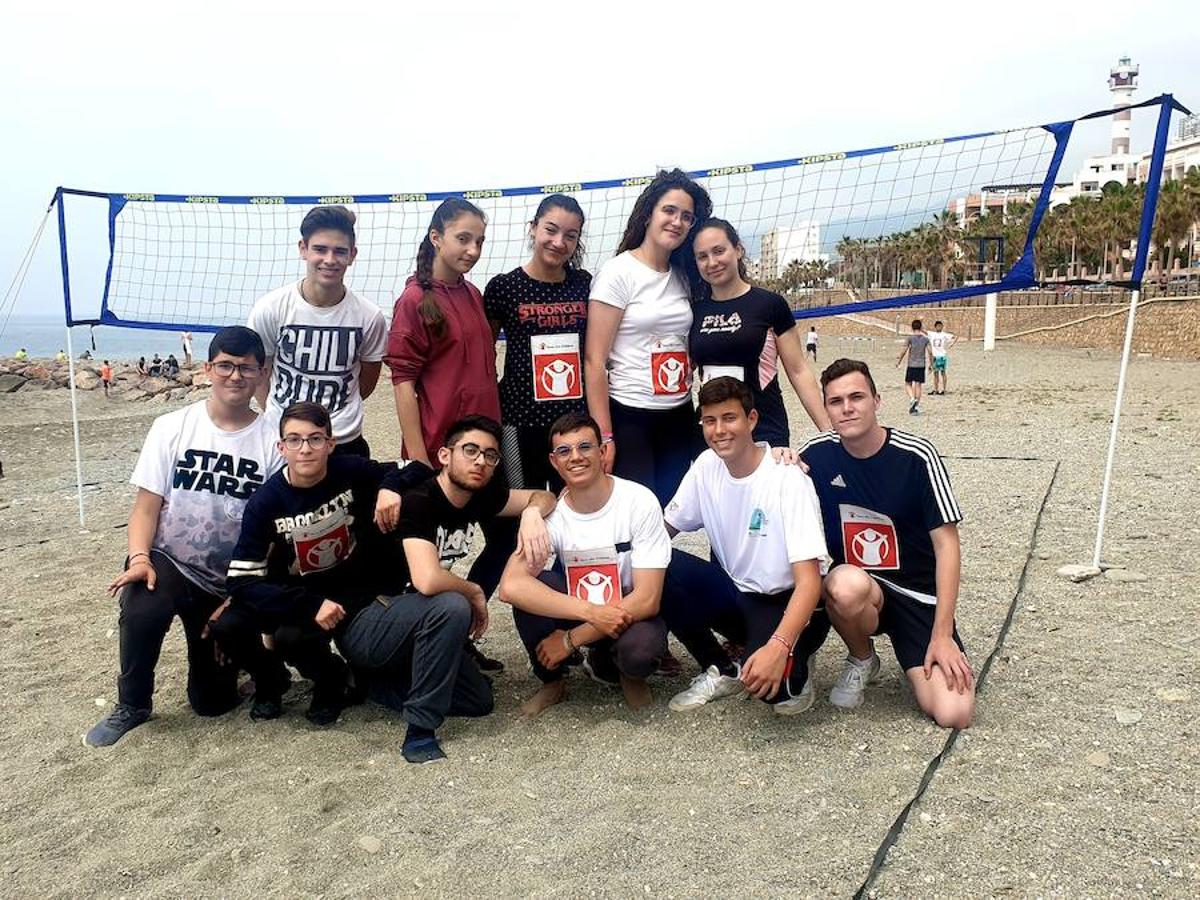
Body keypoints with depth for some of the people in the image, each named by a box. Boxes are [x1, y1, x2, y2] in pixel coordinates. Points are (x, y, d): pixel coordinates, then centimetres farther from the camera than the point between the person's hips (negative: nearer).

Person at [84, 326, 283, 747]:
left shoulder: (272, 442, -8)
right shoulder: (171, 427, -3)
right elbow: (146, 505, -4)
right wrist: (139, 559, -21)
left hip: (227, 582, 0)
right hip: (166, 560, 0)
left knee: (213, 701, 4)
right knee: (141, 608, -35)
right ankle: (132, 705, -8)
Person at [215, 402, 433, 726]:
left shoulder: (351, 472, -15)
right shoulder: (266, 502, -14)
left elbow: (421, 469, -6)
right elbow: (241, 580, -19)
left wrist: (390, 487, -29)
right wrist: (310, 606, -32)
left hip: (354, 591, -2)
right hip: (296, 593, 2)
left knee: (291, 637, -29)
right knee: (227, 627, -21)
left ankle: (331, 679, 6)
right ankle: (270, 680, 11)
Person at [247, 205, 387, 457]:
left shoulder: (370, 317, -9)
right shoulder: (270, 309, -11)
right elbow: (259, 373, 2)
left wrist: (335, 409, 11)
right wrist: (278, 418, 5)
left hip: (345, 443, 1)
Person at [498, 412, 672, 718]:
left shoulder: (640, 501, -20)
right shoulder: (550, 514, -15)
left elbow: (647, 599, -21)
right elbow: (510, 586, -31)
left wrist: (571, 639, -22)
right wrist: (592, 612, -39)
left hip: (631, 612, -2)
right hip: (577, 611, 2)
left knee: (641, 650, -36)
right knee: (530, 588, -27)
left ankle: (610, 667, 4)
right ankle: (552, 681, 0)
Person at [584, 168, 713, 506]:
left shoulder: (683, 277, 10)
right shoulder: (618, 272, -8)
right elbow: (594, 361, -12)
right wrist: (603, 437, -15)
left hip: (679, 418, 6)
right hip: (629, 417, -6)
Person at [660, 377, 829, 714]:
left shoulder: (788, 479, -22)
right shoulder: (706, 466, -5)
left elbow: (809, 581, -27)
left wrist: (778, 648, -42)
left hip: (786, 602, -5)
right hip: (733, 592, 6)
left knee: (767, 681, -36)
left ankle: (794, 666, 4)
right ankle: (721, 671, 0)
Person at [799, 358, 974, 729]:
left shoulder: (916, 456, -14)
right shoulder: (817, 453, -6)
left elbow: (947, 546, -12)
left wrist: (942, 635, -16)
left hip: (918, 593, -2)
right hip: (856, 586, 2)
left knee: (953, 713, -19)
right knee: (848, 585, -37)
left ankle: (921, 654, 15)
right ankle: (861, 661, -3)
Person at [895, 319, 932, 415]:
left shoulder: (909, 338, -4)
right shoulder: (926, 339, 4)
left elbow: (904, 351, -8)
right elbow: (929, 352, -1)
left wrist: (898, 361, 3)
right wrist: (931, 364, 9)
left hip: (911, 365, -2)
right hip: (922, 365, 2)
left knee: (908, 384, 9)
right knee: (918, 385, 5)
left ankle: (912, 398, -17)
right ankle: (917, 406, 2)